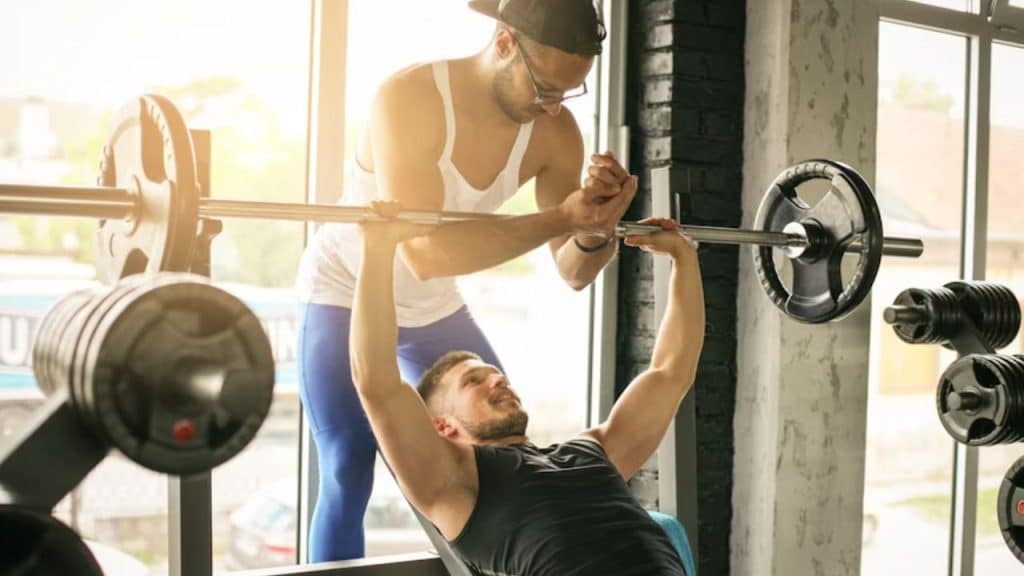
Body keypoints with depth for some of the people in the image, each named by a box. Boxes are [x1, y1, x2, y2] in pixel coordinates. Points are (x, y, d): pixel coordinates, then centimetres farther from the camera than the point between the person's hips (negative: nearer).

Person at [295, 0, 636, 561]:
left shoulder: (555, 132, -15)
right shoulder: (409, 97, -31)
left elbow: (574, 272, -10)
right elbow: (425, 252, -40)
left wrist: (593, 230, -33)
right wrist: (561, 218, -43)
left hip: (435, 308, 5)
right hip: (345, 299, -5)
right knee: (348, 476, -11)